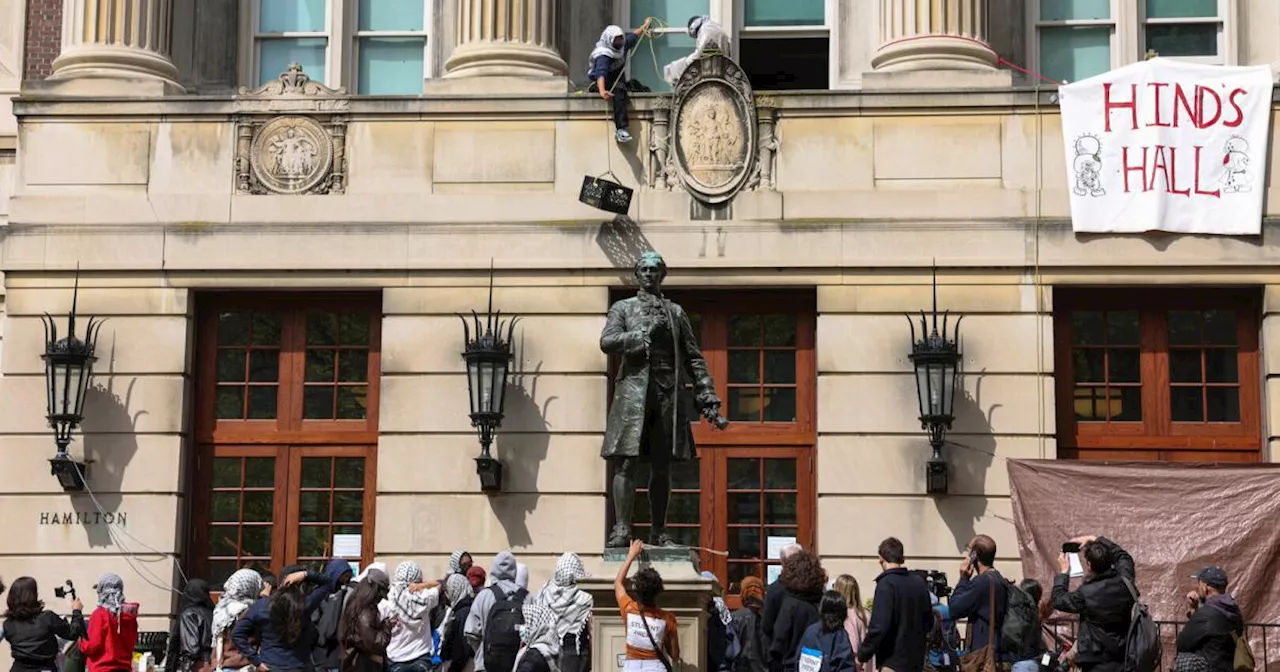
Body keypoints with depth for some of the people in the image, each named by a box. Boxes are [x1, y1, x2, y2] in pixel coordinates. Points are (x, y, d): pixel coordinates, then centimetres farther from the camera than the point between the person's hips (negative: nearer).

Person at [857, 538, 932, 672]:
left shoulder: (886, 584, -15)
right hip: (916, 661, 8)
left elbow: (879, 626, -22)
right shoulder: (919, 582, 6)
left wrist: (863, 654, -11)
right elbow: (929, 621, 13)